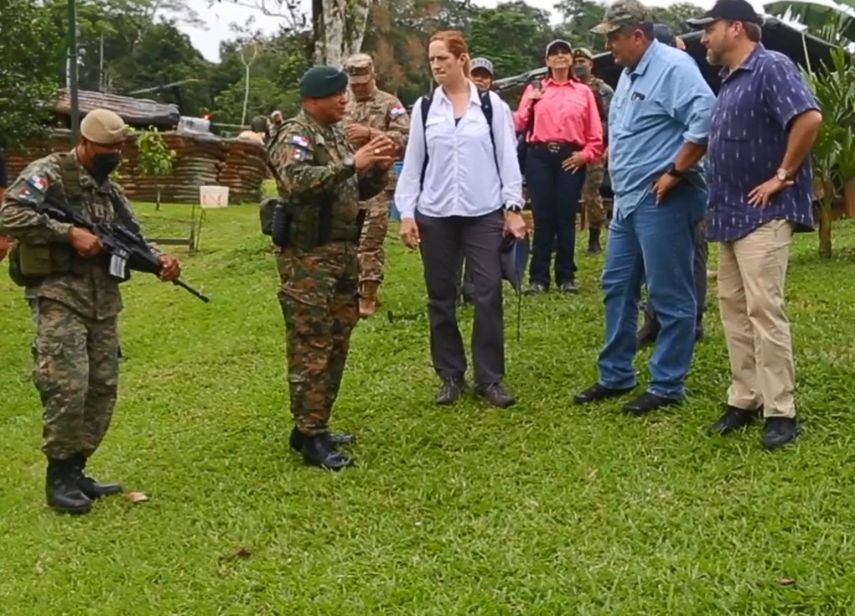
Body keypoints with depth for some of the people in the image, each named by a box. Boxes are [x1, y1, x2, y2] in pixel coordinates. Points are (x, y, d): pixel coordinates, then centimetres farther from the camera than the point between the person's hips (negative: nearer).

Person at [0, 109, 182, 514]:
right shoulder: (48, 173, -7)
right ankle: (58, 477, 0)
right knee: (68, 388, -14)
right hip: (59, 297, -8)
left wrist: (159, 259, -4)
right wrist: (70, 233, -21)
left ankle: (75, 469, 19)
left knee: (102, 390, 8)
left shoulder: (110, 189, 17)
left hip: (104, 301, 8)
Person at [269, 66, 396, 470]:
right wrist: (352, 163, -29)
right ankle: (310, 438, -2)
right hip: (308, 257, -9)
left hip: (343, 252, 9)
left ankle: (314, 426, 22)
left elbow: (357, 191, 22)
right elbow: (296, 182, -29)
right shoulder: (295, 135, -10)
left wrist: (378, 169, 2)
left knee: (336, 343, 12)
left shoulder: (335, 134, 17)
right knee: (312, 346, -7)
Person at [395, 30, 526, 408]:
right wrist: (406, 213, 1)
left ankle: (489, 379, 7)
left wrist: (513, 207, -2)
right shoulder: (424, 108, 7)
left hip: (484, 214, -2)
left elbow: (507, 158, 3)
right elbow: (413, 163, 7)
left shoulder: (491, 105, 2)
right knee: (441, 298, 6)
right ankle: (451, 376, 18)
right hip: (435, 216, 2)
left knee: (489, 294, -4)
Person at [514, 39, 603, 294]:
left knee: (566, 216, 1)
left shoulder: (584, 91, 10)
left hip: (571, 159, 0)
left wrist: (586, 155, -6)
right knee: (542, 216, -1)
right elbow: (520, 125, 7)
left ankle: (566, 276, 9)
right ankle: (539, 277, 4)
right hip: (540, 156, 0)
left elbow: (595, 133, 7)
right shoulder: (535, 89, 11)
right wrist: (530, 101, -5)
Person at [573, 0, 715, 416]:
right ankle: (615, 375, 25)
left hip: (662, 201, -10)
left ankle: (666, 386, 8)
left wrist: (675, 171, -20)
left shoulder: (672, 66, -14)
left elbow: (706, 120, -24)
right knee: (617, 287, 14)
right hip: (628, 201, 10)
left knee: (670, 296, -1)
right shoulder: (629, 73, 16)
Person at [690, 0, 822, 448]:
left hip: (763, 214, -10)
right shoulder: (730, 81, 16)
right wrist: (717, 203, 15)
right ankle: (743, 400, 18)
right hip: (731, 214, 10)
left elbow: (809, 118, -25)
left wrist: (782, 176, -19)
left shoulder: (772, 67, -12)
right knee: (734, 308, 10)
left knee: (764, 310, -10)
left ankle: (780, 412, -3)